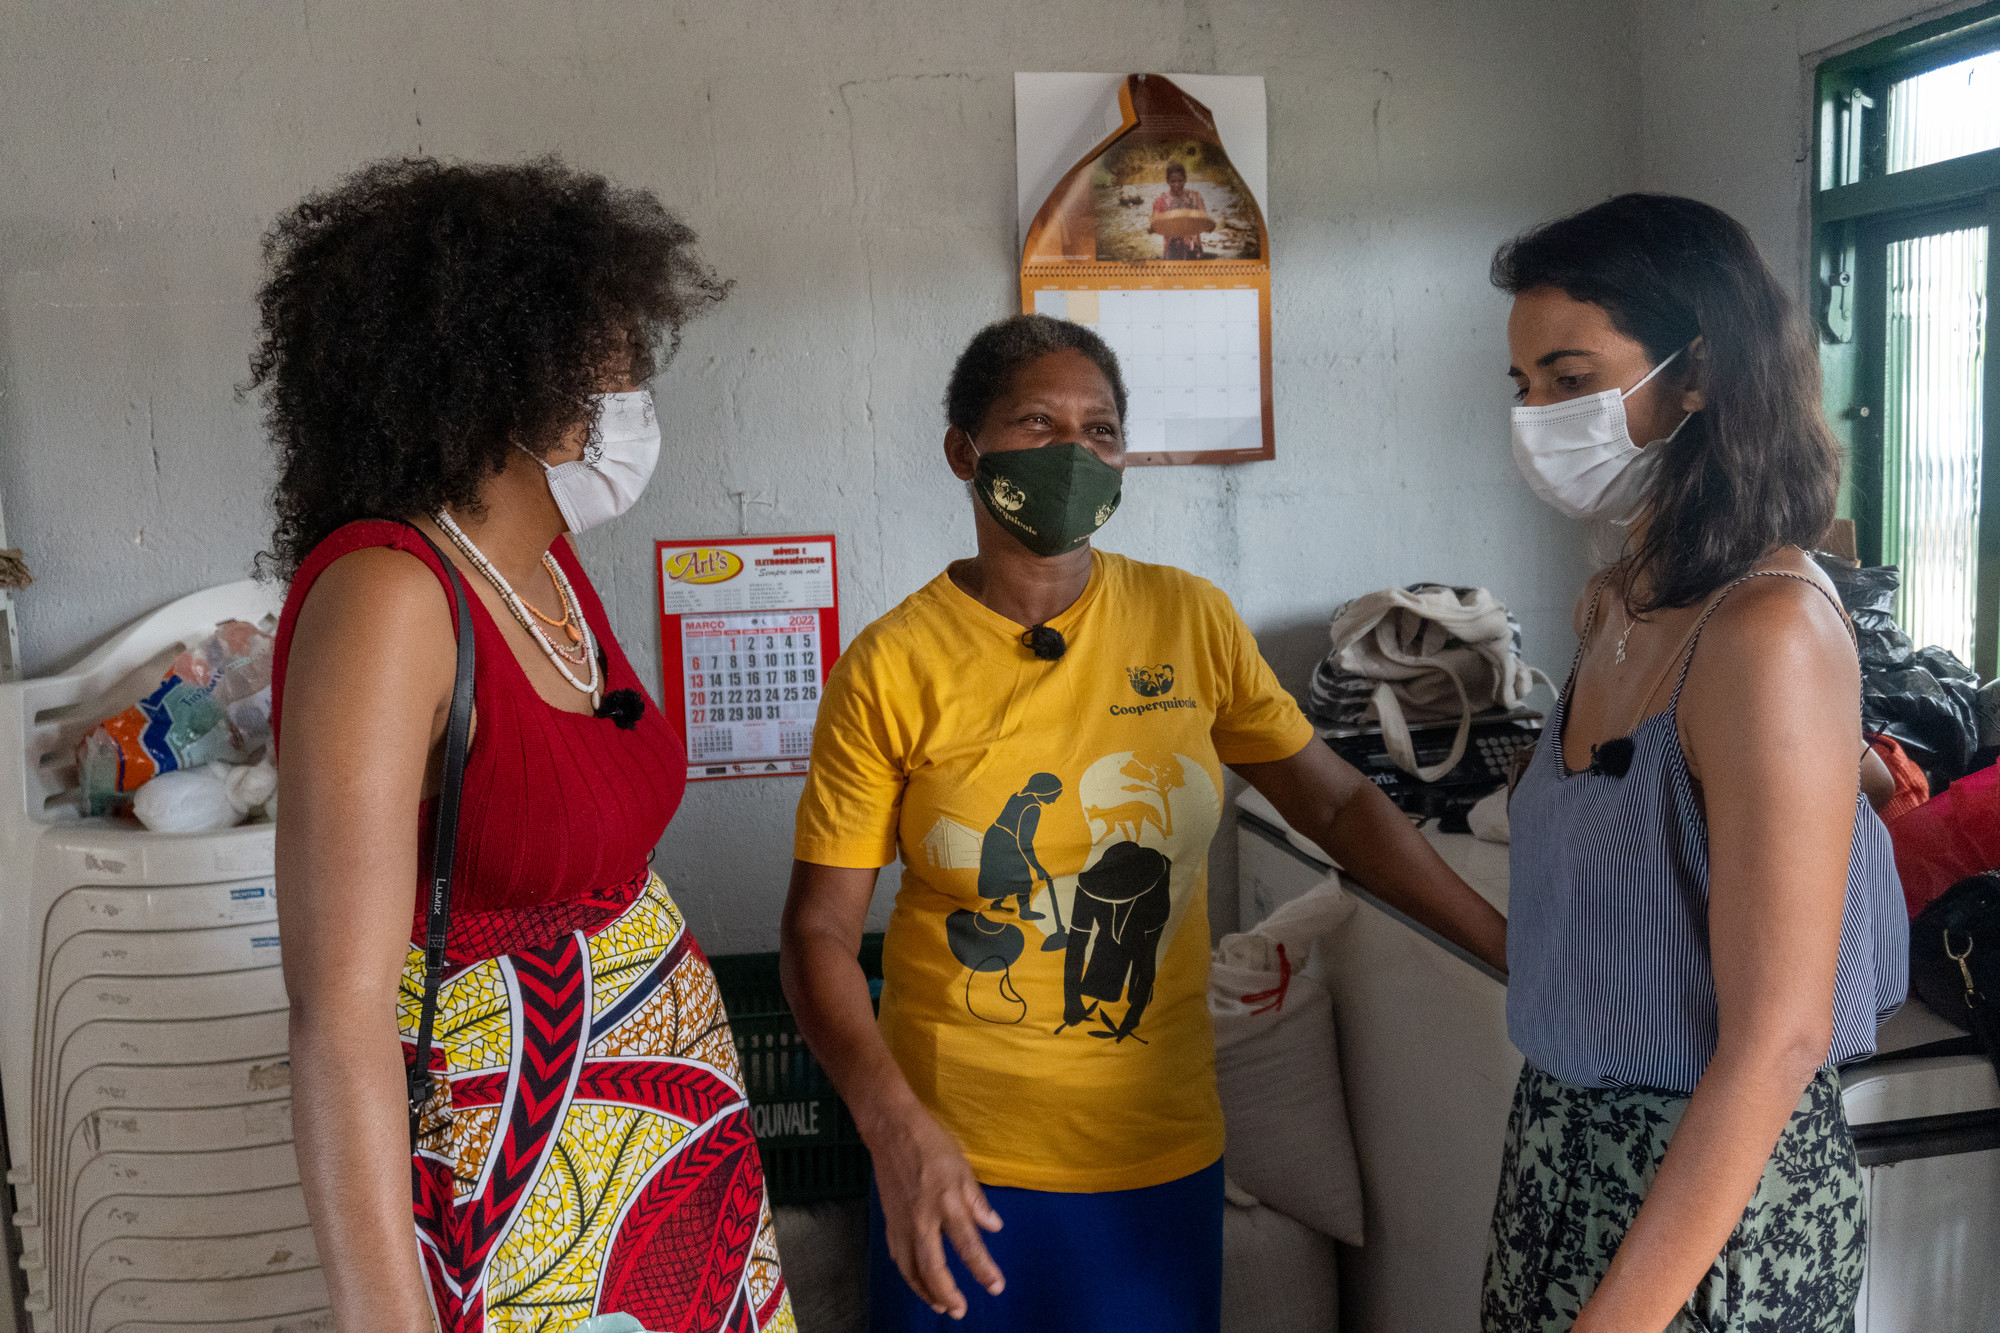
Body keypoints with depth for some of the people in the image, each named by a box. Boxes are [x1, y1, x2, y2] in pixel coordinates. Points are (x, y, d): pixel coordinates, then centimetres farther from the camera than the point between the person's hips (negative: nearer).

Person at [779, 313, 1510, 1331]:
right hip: (959, 1159, -2)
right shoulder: (891, 669, -10)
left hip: (1165, 1150, 3)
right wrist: (894, 1124, -22)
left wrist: (1514, 951, 2)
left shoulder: (1188, 620, -2)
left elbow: (1335, 801, 5)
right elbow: (818, 930, -9)